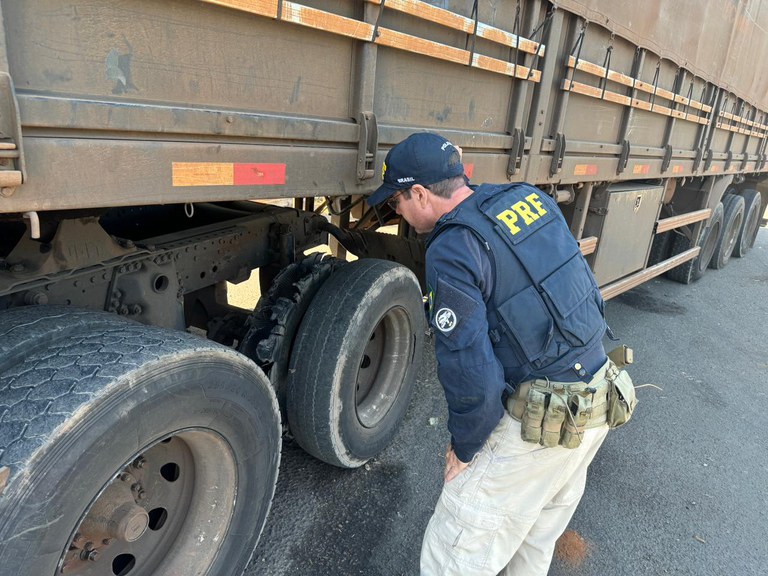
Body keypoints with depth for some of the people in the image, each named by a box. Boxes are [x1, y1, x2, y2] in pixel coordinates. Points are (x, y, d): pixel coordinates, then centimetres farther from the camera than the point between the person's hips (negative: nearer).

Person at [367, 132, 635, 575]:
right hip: (598, 400, 9)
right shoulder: (529, 196, 2)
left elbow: (472, 374, -21)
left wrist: (463, 451, -5)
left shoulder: (452, 251, -21)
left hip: (540, 422, -8)